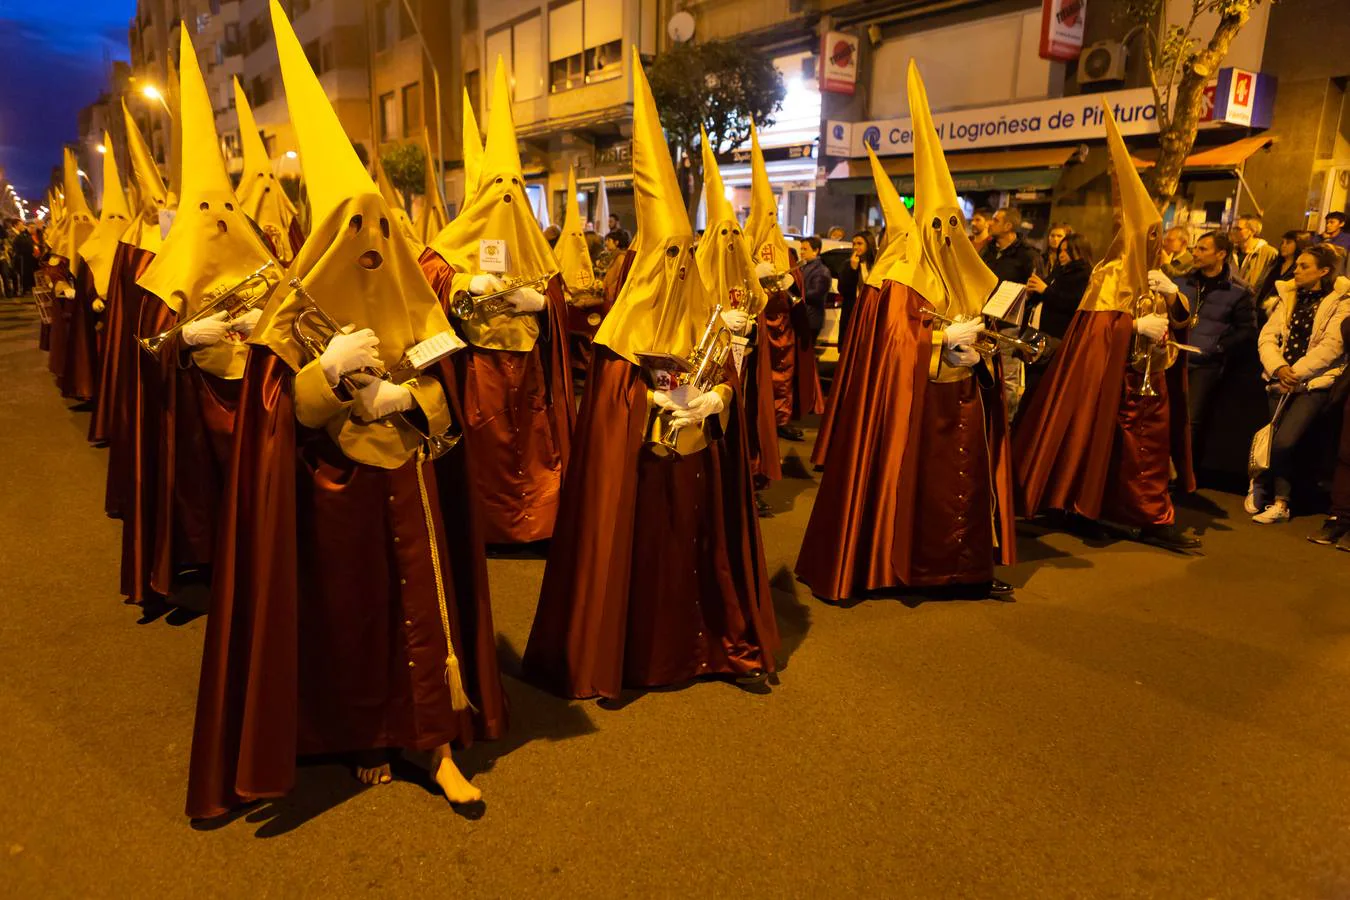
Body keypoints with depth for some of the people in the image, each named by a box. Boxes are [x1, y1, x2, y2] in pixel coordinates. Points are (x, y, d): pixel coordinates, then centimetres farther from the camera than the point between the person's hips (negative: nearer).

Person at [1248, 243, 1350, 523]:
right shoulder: (1289, 295, 13)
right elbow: (1268, 336, 5)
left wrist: (1295, 373, -16)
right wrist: (1279, 368, -11)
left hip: (1316, 382, -4)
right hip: (1283, 379, 4)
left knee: (1283, 441, -19)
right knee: (1280, 442, -8)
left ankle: (1261, 485, 4)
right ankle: (1280, 502, 9)